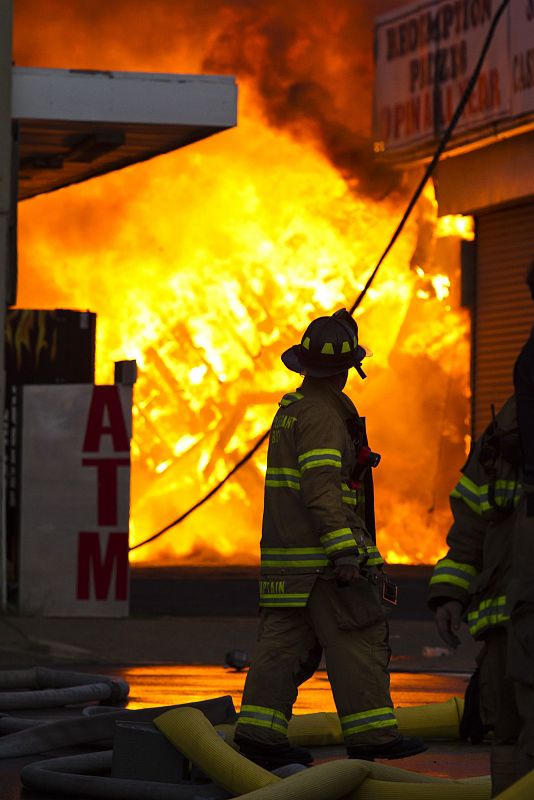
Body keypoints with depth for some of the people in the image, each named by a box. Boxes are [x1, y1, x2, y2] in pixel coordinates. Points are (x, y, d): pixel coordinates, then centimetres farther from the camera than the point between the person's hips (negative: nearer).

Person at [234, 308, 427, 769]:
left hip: (286, 550, 9)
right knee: (358, 641, -4)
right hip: (321, 553, -9)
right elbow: (321, 486, -22)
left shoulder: (292, 407, 17)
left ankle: (259, 732, 0)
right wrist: (344, 550, -25)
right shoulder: (323, 413, -14)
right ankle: (371, 735, -3)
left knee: (285, 642, 6)